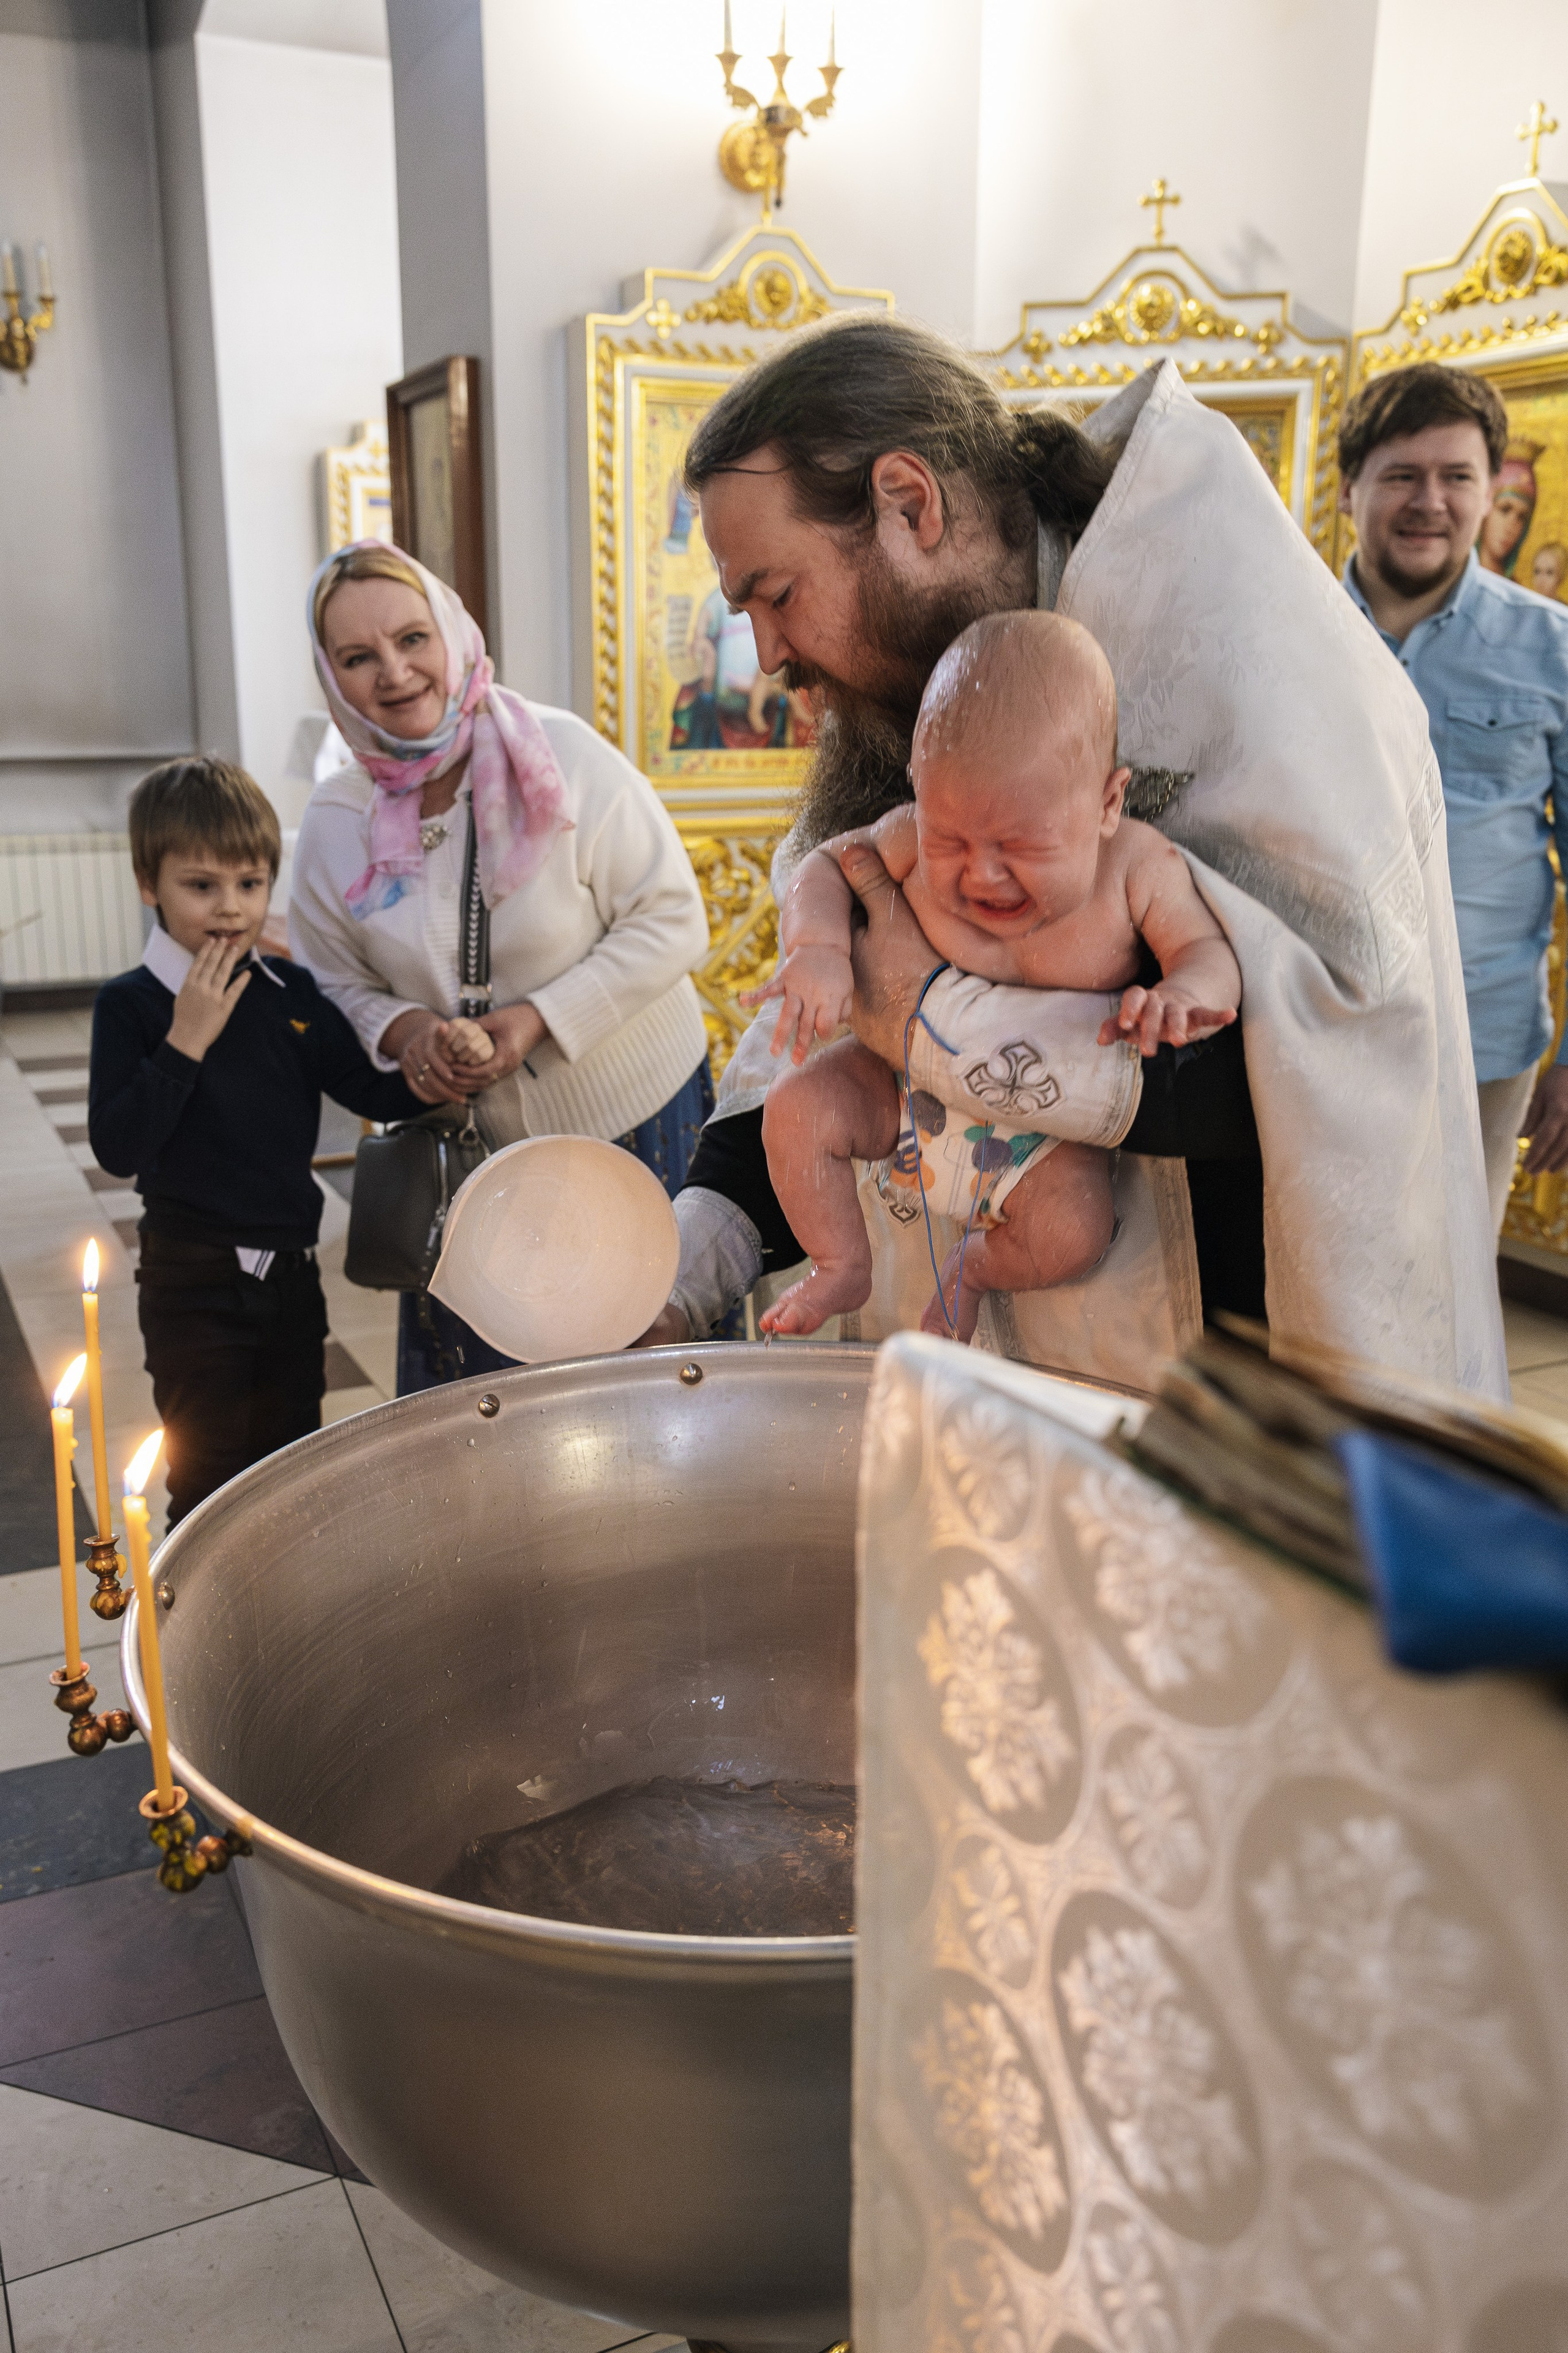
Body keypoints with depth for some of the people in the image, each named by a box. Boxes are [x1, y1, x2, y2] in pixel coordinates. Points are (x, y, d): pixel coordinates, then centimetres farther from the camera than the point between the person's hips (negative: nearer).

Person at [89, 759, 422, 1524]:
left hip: (290, 1269, 4)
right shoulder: (130, 1003, -11)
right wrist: (186, 1040, -23)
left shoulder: (290, 992, 1)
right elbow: (117, 1149, -19)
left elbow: (367, 1089, 2)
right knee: (209, 1481, 7)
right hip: (194, 1281, -4)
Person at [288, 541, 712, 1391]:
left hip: (639, 1123, -3)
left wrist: (540, 1017, -23)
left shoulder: (560, 756, -14)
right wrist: (400, 1028, -15)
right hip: (471, 1147, 3)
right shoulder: (337, 820, -3)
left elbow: (672, 920, -14)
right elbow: (333, 982, 8)